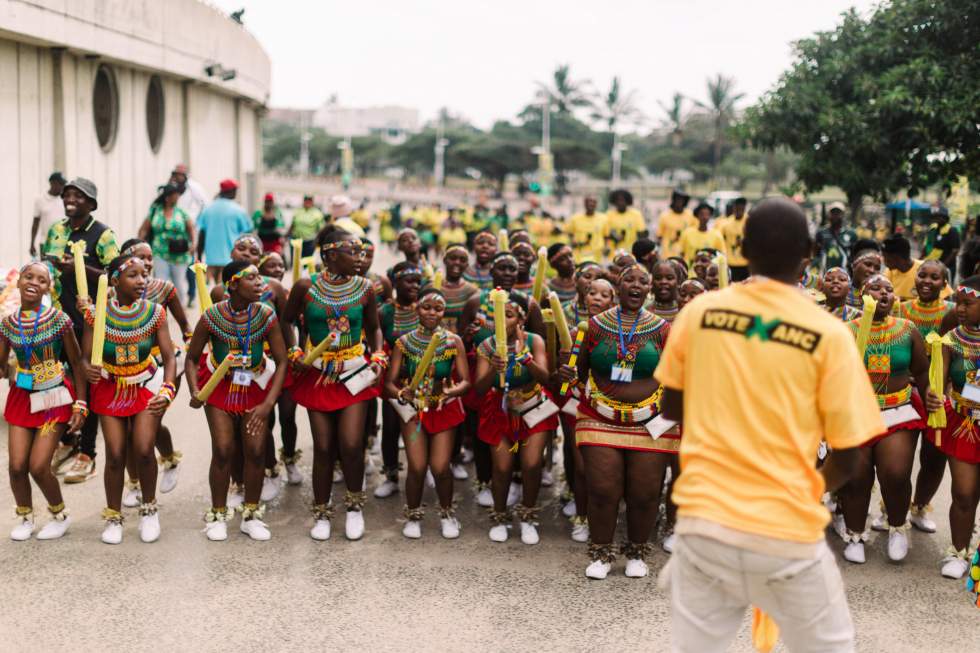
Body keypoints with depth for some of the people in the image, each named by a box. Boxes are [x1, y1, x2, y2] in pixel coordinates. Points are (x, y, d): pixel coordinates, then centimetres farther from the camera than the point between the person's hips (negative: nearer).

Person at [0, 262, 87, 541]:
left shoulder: (59, 319, -11)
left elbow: (77, 364, -6)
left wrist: (80, 405, -8)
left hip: (55, 399, -3)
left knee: (38, 466, -8)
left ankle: (60, 516, 17)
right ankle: (25, 517, 25)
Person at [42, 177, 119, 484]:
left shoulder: (102, 235, -7)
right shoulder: (56, 230, 12)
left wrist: (80, 267, -24)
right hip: (58, 318, 6)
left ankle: (86, 454, 9)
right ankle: (66, 441, 30)